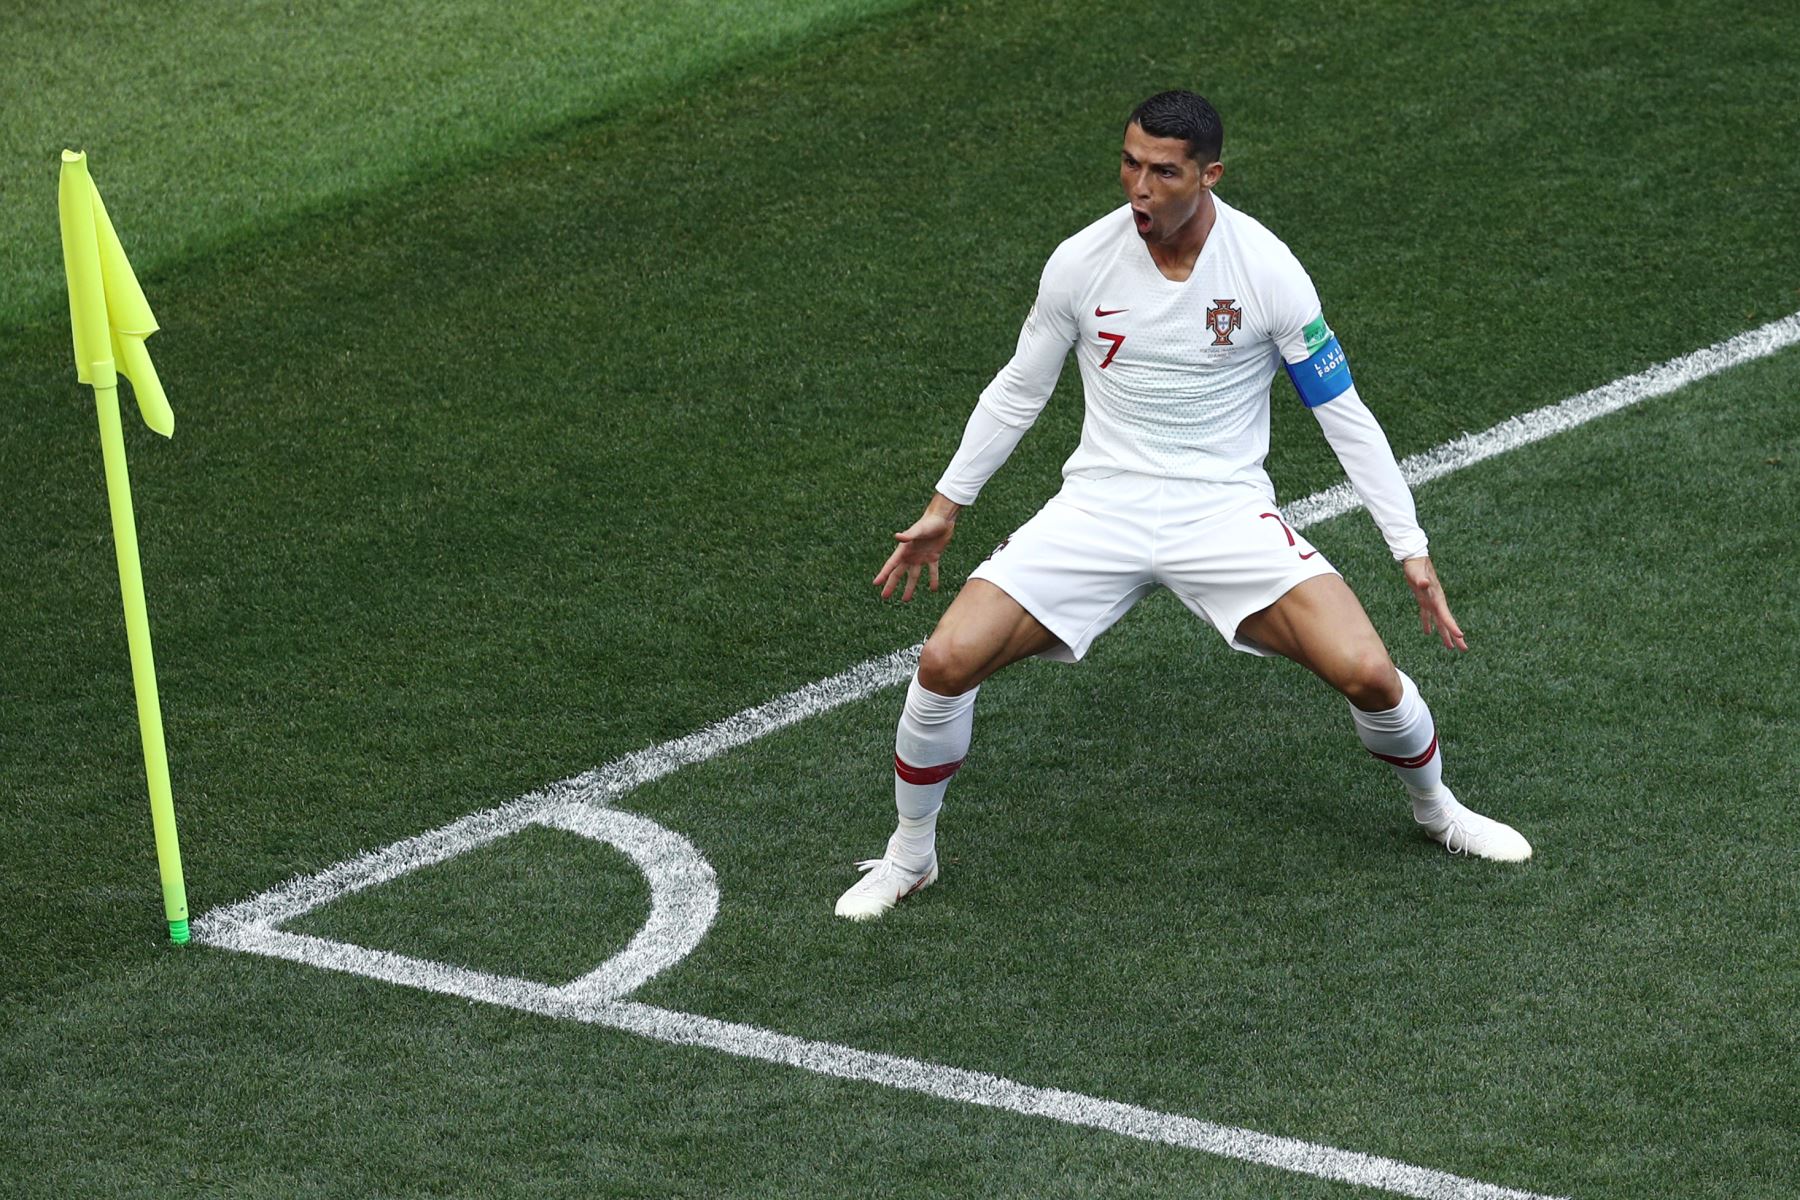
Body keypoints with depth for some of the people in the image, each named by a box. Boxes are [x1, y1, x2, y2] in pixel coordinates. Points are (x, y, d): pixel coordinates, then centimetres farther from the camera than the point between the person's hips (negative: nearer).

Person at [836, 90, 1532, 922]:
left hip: (1227, 511, -1)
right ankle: (908, 858, 9)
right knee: (946, 662, -17)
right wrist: (944, 509, 14)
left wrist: (1412, 552, -4)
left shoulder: (1267, 268, -11)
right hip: (1100, 505, 1)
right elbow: (1018, 390, 11)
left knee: (1367, 673, -20)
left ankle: (1436, 810, 15)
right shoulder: (1080, 262, -6)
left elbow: (1343, 413, -3)